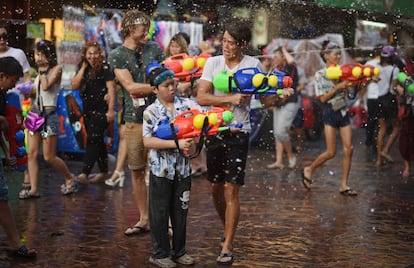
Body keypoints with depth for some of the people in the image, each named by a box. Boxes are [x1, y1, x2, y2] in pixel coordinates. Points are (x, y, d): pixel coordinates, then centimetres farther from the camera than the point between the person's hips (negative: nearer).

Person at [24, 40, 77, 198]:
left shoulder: (56, 69, -5)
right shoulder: (41, 71, 15)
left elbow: (46, 86, -20)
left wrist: (42, 71, -9)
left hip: (49, 114, -7)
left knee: (49, 157, -4)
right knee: (31, 153, -3)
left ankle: (70, 179, 17)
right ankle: (34, 189, -1)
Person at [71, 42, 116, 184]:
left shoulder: (104, 68, -6)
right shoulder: (83, 69, 12)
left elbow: (111, 88, -11)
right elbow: (75, 85, 1)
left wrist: (110, 110, -18)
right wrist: (83, 67, -1)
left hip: (101, 109, -7)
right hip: (88, 109, 7)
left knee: (93, 140, -13)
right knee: (98, 141, 13)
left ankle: (85, 173, -20)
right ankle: (103, 172, 22)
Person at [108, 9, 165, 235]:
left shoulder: (154, 49, 8)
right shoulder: (117, 55, 2)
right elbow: (130, 87, -9)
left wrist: (142, 90, -11)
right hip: (134, 120, 0)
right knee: (137, 171, 7)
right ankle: (143, 220, 18)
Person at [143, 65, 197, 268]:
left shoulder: (187, 104, 0)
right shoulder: (151, 112, -8)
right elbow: (148, 141, -17)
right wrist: (177, 144, -23)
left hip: (183, 168, 3)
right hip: (161, 169, -3)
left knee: (181, 211, 13)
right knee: (160, 212, 7)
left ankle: (179, 251, 26)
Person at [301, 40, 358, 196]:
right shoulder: (320, 75, -5)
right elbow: (323, 98, -10)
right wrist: (337, 87, -17)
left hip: (343, 113, 5)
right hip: (330, 114, -5)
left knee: (348, 149, -2)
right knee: (331, 152, -7)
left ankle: (344, 185, 5)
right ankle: (309, 170, 17)